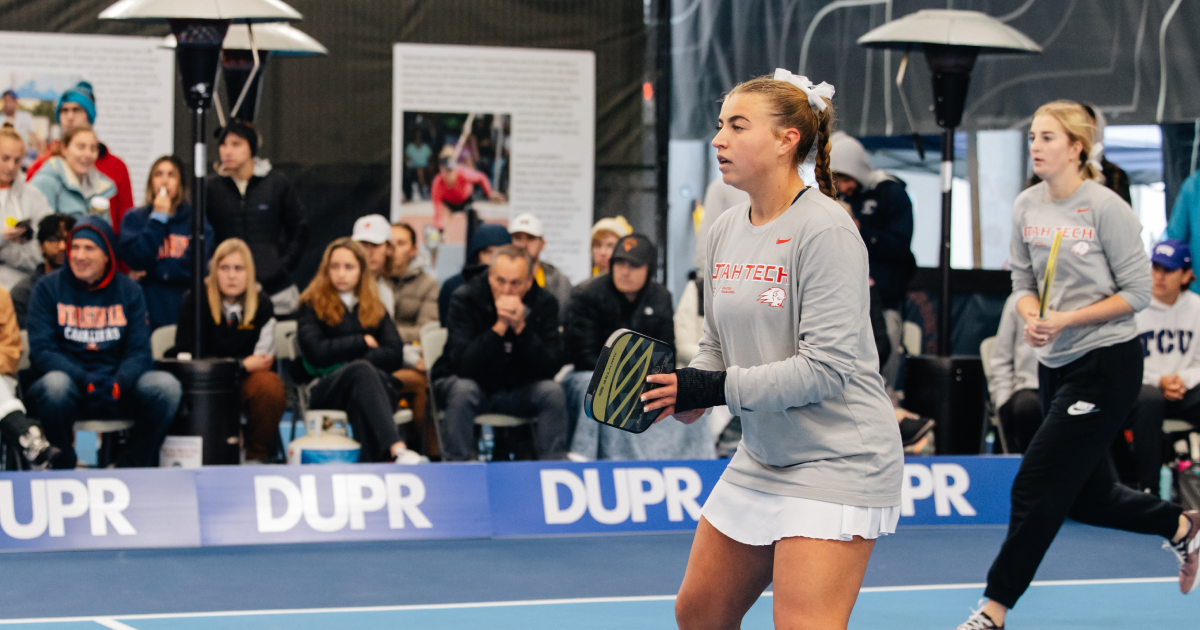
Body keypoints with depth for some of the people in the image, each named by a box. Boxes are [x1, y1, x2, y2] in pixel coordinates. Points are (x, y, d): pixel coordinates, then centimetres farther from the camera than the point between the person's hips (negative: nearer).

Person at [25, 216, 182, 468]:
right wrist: (85, 380, -25)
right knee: (56, 383, -38)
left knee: (167, 386, -24)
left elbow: (139, 352, 1)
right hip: (69, 386, -3)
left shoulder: (128, 291, 9)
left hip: (117, 390, 3)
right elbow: (41, 352, -8)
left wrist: (118, 383, -21)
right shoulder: (49, 289, 2)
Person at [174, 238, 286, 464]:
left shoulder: (262, 306, 3)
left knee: (271, 385, -31)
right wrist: (242, 365, -16)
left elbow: (265, 358, 2)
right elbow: (191, 356, -11)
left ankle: (258, 455, -10)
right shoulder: (194, 301, -6)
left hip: (245, 381, 3)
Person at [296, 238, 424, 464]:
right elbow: (316, 352, -8)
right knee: (362, 371, -37)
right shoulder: (311, 305, 10)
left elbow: (395, 355, 4)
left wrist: (347, 358, -8)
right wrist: (363, 342, 1)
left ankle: (372, 462, -53)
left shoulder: (374, 308, 19)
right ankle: (396, 450, -58)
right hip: (325, 390, -2)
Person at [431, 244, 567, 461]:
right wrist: (499, 327, -34)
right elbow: (464, 365, -27)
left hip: (517, 390, 2)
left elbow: (549, 369, -19)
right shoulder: (465, 299, -17)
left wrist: (521, 327, -30)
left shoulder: (545, 303, -10)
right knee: (462, 390, -34)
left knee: (552, 391, -24)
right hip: (470, 383, -2)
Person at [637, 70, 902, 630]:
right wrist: (686, 388, -6)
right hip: (760, 457, 9)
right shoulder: (724, 232, 7)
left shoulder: (824, 231, -18)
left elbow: (826, 368, -23)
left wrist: (715, 389, -22)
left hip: (836, 460, -9)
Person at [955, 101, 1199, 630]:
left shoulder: (1106, 209, -14)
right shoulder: (1026, 207, 4)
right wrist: (1031, 318, -10)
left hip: (1106, 363, -7)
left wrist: (1066, 320, -18)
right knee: (1087, 497, 14)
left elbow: (1138, 292, -11)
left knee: (1037, 485, -10)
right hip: (1056, 365, 7)